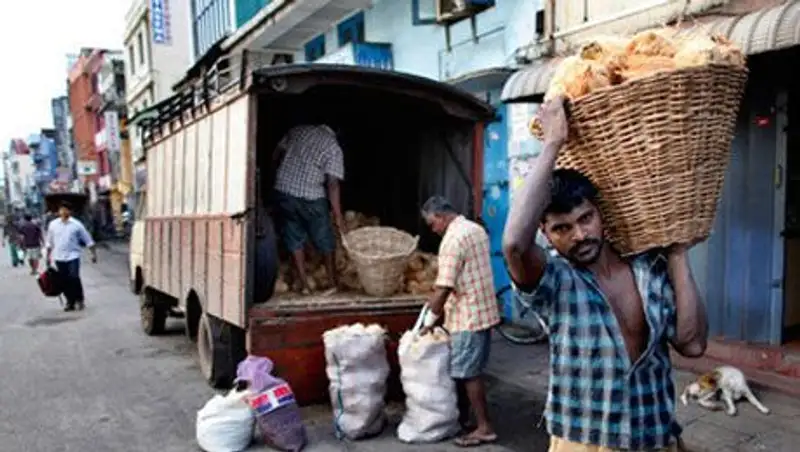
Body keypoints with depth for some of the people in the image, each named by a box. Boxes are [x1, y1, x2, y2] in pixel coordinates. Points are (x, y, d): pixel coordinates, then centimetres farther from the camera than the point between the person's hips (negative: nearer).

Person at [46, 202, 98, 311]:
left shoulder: (76, 224, -2)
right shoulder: (53, 224, 5)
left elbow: (88, 240, 1)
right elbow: (50, 242, 14)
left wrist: (94, 254, -1)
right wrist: (48, 256, 14)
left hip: (73, 256, -3)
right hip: (59, 257, 3)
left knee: (74, 277, -15)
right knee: (64, 281, 5)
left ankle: (79, 299, 2)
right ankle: (70, 302, 16)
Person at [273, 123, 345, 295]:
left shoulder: (298, 130, 11)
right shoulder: (334, 148, -2)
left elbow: (276, 155, 12)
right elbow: (333, 184, -10)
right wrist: (338, 215, -7)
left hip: (283, 191, 3)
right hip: (311, 197, -3)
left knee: (294, 239, 14)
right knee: (324, 240, 15)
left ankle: (304, 285, 17)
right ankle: (334, 281, 29)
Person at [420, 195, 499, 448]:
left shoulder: (452, 239, -19)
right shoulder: (477, 229, 11)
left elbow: (443, 288, -22)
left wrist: (430, 319, -10)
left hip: (467, 316, -9)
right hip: (484, 311, 10)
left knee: (468, 374, 0)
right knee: (467, 370, 18)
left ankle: (485, 428, 6)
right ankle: (462, 416, 29)